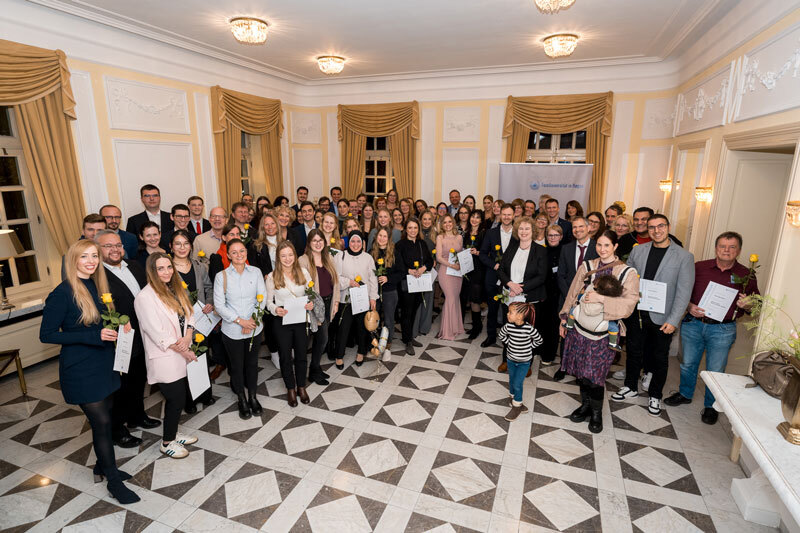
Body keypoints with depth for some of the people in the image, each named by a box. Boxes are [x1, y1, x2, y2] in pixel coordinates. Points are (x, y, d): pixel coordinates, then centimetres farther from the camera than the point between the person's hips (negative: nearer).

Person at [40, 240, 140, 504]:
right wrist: (93, 336, -23)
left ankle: (102, 467, 36)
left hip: (103, 363, 7)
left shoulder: (97, 286, 5)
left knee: (103, 420, 17)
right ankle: (113, 480, 15)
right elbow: (46, 334, -16)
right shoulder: (63, 293, -16)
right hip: (80, 370, -7)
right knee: (102, 423, -1)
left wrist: (115, 327, -3)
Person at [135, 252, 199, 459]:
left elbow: (189, 315, 7)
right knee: (176, 399, 3)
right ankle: (167, 442, 24)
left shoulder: (175, 289, 6)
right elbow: (158, 334, -19)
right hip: (164, 359, -7)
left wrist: (187, 337, -12)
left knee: (177, 398, 17)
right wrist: (184, 351, -13)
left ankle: (173, 434, 37)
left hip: (179, 355, 7)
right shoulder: (145, 297, -18)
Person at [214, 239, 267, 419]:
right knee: (236, 365, 12)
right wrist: (240, 321, -16)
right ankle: (242, 400, 32)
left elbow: (262, 297, -3)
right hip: (232, 330, -1)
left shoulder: (255, 272, -3)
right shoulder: (221, 276, -8)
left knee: (252, 363, 15)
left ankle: (253, 397, 34)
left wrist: (253, 319, -15)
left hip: (254, 328, 2)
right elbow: (219, 305, -9)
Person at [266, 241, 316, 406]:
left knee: (301, 354, 13)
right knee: (285, 356, 12)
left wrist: (311, 303, -14)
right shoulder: (272, 277, -6)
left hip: (301, 319, 1)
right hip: (282, 321, -1)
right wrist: (276, 309, -20)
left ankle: (301, 387, 33)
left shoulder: (304, 272, -2)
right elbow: (269, 301, 0)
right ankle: (290, 389, 31)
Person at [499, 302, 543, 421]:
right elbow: (500, 335, 7)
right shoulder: (508, 326, -14)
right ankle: (514, 401, 40)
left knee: (517, 384, -1)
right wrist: (510, 343, -1)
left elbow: (539, 340, -6)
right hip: (511, 359, 4)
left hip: (524, 362, -4)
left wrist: (528, 347, -7)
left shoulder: (529, 328, -24)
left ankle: (517, 407, 19)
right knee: (512, 382, 17)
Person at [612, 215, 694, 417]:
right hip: (636, 313, 3)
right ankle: (631, 387, 36)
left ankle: (655, 396, 33)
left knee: (660, 358, 13)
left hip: (662, 318, -2)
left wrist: (673, 321, -15)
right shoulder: (637, 250, 2)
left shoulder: (684, 257, -8)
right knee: (634, 351, 16)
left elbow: (684, 292, -10)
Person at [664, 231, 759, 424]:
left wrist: (747, 305, -16)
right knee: (688, 363, 15)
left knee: (715, 371, 8)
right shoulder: (699, 267, 0)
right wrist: (689, 306, -13)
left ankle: (711, 406, 28)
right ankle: (685, 394, 36)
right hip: (693, 324, 1)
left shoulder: (747, 276, 0)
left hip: (722, 330, -1)